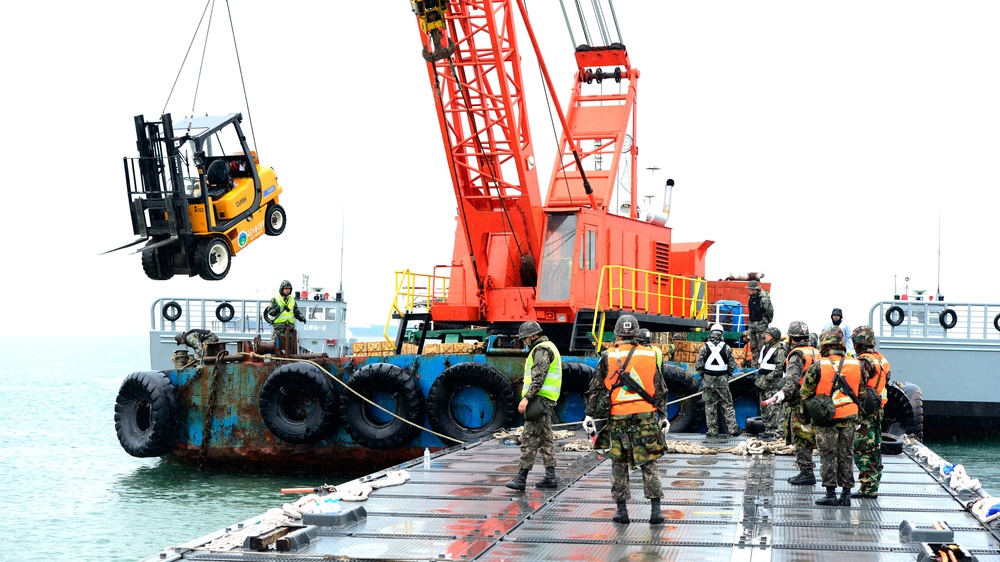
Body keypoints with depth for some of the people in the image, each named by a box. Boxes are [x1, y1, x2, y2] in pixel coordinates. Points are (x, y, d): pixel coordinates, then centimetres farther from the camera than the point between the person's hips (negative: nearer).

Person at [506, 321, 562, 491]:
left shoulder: (541, 349, -12)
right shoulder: (549, 347, 22)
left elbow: (538, 377, -22)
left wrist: (526, 397, -26)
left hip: (540, 398, -11)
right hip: (547, 400, 11)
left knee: (529, 438, -11)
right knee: (546, 438, 11)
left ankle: (521, 477, -13)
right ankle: (550, 477, 12)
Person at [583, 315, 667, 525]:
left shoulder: (608, 357, -1)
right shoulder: (649, 355, 4)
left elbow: (595, 388, 1)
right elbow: (661, 389, 9)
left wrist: (589, 415, 7)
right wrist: (663, 415, 16)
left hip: (618, 418, -1)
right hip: (646, 416, 1)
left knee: (619, 464, 9)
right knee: (648, 464, 6)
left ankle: (621, 510, 9)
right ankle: (656, 510, 1)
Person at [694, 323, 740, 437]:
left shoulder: (705, 348, -5)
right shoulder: (726, 348, -3)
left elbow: (698, 365, -5)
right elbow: (733, 365, 0)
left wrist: (702, 374, 11)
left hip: (708, 380, -1)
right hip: (723, 381, 1)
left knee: (710, 405, 5)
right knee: (727, 405, 7)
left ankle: (713, 431, 6)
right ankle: (733, 428, 3)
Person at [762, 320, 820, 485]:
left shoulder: (797, 355, -13)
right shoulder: (815, 353, 14)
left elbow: (792, 380, -27)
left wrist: (781, 395, -40)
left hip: (799, 404, -9)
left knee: (801, 440, -4)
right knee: (807, 440, 14)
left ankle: (807, 473, -3)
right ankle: (806, 472, 19)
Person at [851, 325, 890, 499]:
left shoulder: (864, 361, -16)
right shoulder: (881, 359, 14)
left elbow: (857, 387, -22)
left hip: (865, 411, -10)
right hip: (878, 408, 10)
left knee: (862, 450, -7)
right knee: (874, 448, 13)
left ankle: (867, 488, -8)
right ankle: (873, 487, 19)